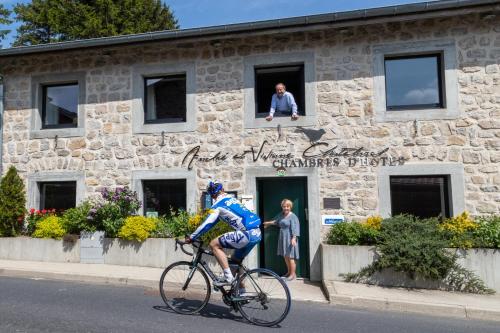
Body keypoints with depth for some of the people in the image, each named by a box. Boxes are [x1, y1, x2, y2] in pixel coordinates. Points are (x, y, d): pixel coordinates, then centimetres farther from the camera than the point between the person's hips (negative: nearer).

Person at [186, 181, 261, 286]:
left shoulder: (218, 205, 0)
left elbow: (207, 224, -3)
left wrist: (191, 237, 7)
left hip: (246, 234, -8)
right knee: (235, 260, 23)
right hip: (257, 233, 8)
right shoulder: (232, 199, 22)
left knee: (214, 244, 0)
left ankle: (228, 277, -4)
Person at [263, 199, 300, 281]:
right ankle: (289, 272, 27)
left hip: (289, 239, -8)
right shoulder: (281, 215, 11)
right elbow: (276, 221, 31)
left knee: (290, 256, -4)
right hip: (282, 238, 8)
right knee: (285, 256, 13)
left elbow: (295, 228, -20)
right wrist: (269, 223, 44)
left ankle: (293, 274, 6)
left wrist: (294, 238, -31)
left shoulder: (293, 216, -13)